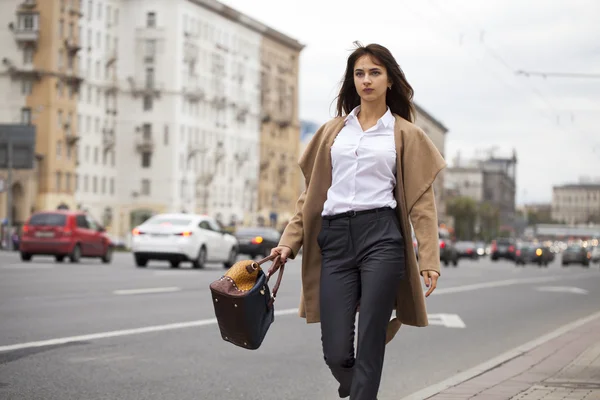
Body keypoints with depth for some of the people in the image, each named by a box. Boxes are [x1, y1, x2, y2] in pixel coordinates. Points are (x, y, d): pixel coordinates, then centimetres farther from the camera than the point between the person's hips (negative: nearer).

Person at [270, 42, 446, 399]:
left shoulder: (406, 134, 9)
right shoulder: (333, 131, 18)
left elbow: (421, 200, 4)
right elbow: (312, 192, 18)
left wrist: (429, 259, -5)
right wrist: (290, 241, 9)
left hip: (381, 237, -2)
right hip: (335, 239, 3)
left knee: (369, 347, -6)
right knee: (336, 352, -3)